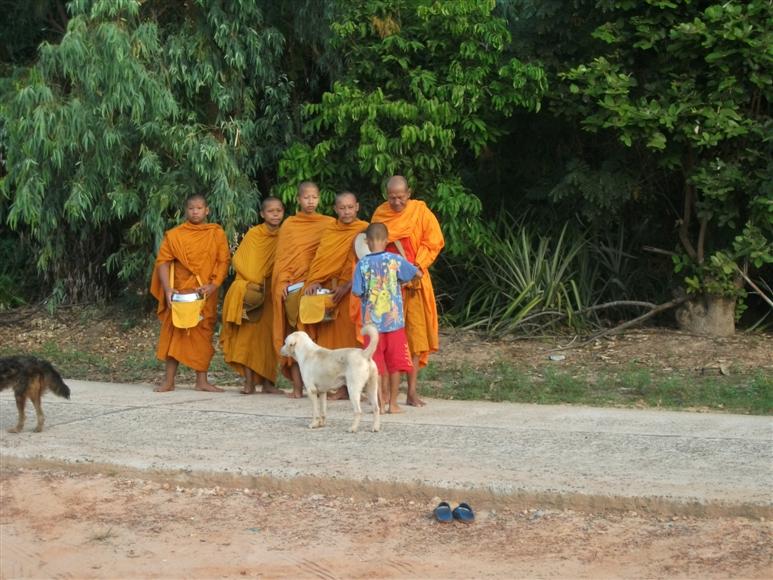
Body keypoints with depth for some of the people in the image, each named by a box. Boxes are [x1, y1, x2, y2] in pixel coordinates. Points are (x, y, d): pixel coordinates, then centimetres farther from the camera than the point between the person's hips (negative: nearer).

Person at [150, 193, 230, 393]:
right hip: (180, 293, -1)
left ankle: (202, 380, 7)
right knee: (174, 333, 0)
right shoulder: (174, 235, 3)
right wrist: (168, 289, -14)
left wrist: (214, 285, -14)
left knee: (203, 335, 3)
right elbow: (163, 261, -2)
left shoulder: (216, 233, 5)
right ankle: (169, 381, 2)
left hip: (206, 294, 1)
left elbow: (223, 261, 0)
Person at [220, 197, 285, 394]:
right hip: (251, 292, -1)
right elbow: (238, 259, -1)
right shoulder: (253, 234, 0)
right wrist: (252, 282, -9)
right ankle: (249, 382, -3)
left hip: (273, 293, 1)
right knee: (248, 334, -5)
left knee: (269, 335, 0)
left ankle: (267, 381, 4)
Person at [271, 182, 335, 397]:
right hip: (293, 288, 1)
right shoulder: (289, 224, 12)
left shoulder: (328, 224, 8)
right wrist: (282, 283, -2)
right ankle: (297, 386, -1)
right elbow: (281, 257, 10)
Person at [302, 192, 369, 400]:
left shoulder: (364, 230, 0)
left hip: (351, 291, -4)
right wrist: (314, 281, -8)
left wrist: (347, 286, -18)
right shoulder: (329, 231, 15)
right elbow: (321, 258, 9)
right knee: (329, 336, 0)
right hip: (329, 290, 4)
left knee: (348, 336, -8)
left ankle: (347, 386, -7)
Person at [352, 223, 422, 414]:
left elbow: (357, 292, -6)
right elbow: (418, 274, 3)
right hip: (394, 320, 0)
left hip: (372, 321, 0)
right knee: (395, 363, 9)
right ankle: (393, 403, 11)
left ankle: (381, 403, 6)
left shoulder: (362, 264, -6)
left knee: (376, 364, 7)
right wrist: (403, 280, 22)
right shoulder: (395, 260, -5)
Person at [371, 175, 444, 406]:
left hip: (413, 281, -1)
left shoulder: (421, 212, -2)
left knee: (415, 333, -4)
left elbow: (433, 242, -2)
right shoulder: (380, 213, 5)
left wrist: (417, 267, -13)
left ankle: (412, 391, 0)